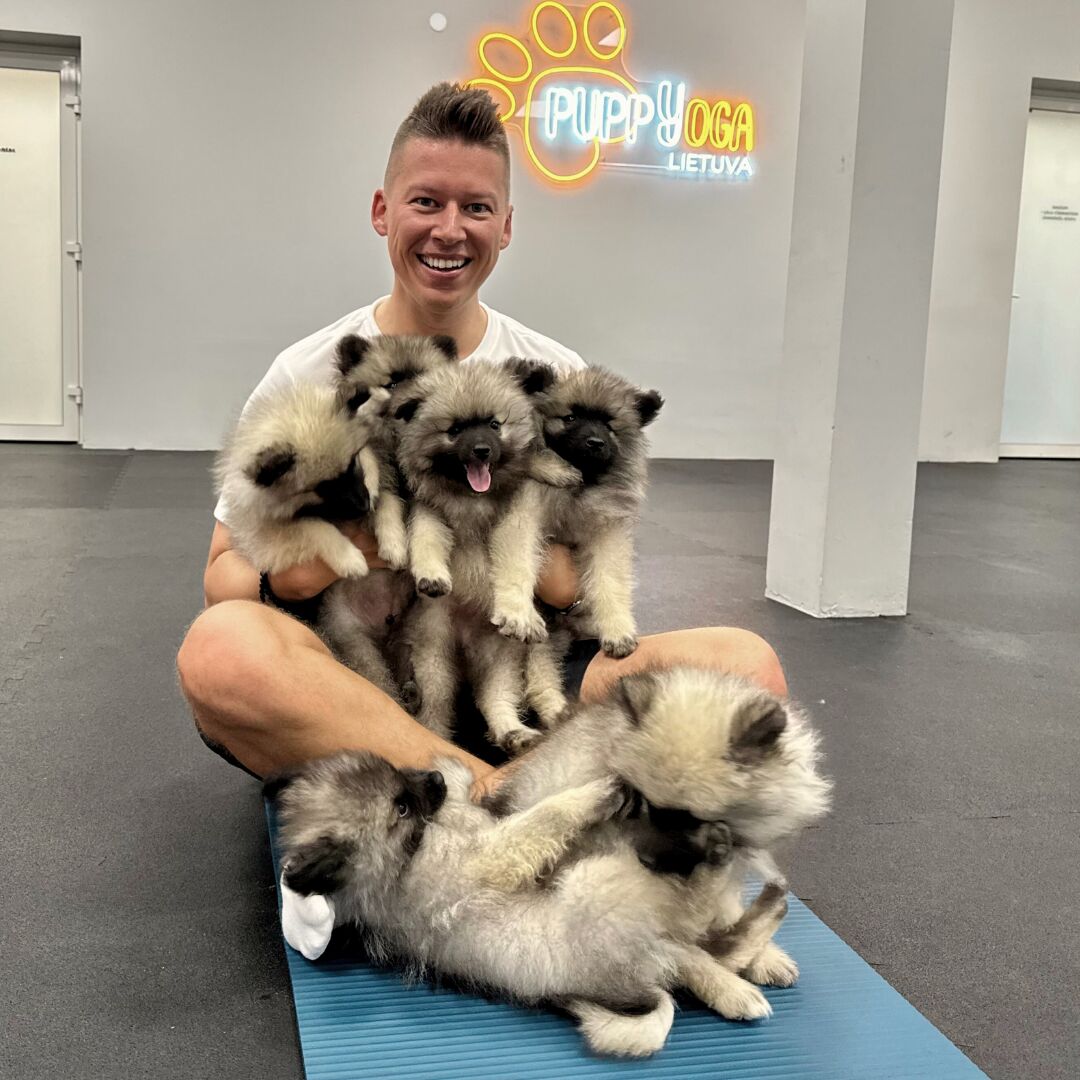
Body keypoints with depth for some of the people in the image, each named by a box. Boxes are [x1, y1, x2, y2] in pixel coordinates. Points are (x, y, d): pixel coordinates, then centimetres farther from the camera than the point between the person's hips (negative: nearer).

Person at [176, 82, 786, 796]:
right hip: (346, 678, -1)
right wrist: (323, 556, -17)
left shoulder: (559, 380, 10)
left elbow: (591, 589, 11)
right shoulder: (305, 376, 5)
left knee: (745, 665, -21)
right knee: (222, 644, -36)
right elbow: (222, 575, 5)